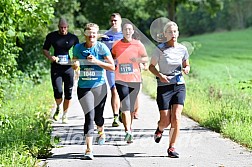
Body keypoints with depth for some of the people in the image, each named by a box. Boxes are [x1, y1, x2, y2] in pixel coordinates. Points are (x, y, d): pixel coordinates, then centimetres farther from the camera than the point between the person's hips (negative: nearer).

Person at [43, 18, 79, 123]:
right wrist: (50, 57, -10)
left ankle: (64, 115, 17)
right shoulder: (51, 36, 3)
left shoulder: (73, 38, 3)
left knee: (68, 93, 2)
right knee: (58, 91, -13)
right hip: (56, 67, -1)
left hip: (68, 67, 1)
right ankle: (58, 109, 17)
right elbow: (45, 49, 11)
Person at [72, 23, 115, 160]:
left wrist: (97, 62, -18)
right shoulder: (78, 48, 3)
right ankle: (89, 150, -11)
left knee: (98, 116, 12)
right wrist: (75, 65, -8)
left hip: (99, 86, 0)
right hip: (83, 87, 0)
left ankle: (101, 132, 50)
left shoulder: (102, 48, -4)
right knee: (89, 116, -11)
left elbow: (112, 67, -6)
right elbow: (74, 66, 17)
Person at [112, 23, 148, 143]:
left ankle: (129, 127, 32)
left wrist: (138, 59, -14)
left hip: (135, 79, 1)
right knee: (125, 105, -15)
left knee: (131, 107, 11)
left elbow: (146, 58, 6)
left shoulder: (138, 44, 4)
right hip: (121, 79, -1)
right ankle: (128, 131, -23)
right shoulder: (116, 45, 5)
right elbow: (112, 57, 21)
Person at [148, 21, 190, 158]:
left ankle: (171, 148, 1)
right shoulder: (160, 49, -6)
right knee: (165, 121, -2)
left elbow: (187, 65, 18)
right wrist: (159, 75, -16)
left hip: (179, 86, 2)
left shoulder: (182, 49, 4)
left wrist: (186, 69, -5)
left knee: (176, 118, -11)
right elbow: (151, 66, 2)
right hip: (164, 87, -2)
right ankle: (159, 129, 36)